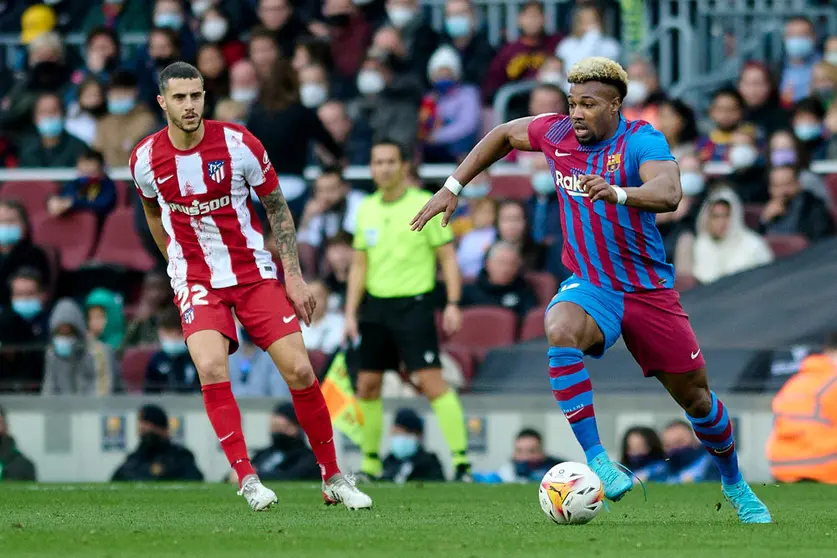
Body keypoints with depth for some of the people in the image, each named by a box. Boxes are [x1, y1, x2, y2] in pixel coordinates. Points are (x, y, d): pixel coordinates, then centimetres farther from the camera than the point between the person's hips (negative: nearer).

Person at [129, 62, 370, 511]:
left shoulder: (239, 144, -10)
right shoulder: (146, 159, -6)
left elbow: (277, 208, 0)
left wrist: (294, 276, -5)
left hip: (254, 271, 0)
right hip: (196, 281, 0)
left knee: (299, 371, -7)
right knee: (210, 367, -26)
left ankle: (333, 480, 10)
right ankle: (247, 479, -19)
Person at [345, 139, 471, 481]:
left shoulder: (425, 205, -5)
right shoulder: (367, 210, 10)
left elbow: (448, 258, -4)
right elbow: (359, 266, 16)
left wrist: (453, 304, -13)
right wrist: (351, 313, 9)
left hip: (414, 304, -6)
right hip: (375, 305, 6)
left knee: (432, 381, -15)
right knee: (367, 385, 6)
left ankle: (461, 460, -15)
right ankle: (370, 463, 18)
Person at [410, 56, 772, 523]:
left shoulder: (641, 141, -17)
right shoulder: (557, 134, -3)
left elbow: (668, 193, -36)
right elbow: (503, 135, 17)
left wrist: (617, 193, -55)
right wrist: (452, 188, 12)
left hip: (649, 289, -2)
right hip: (590, 286, 2)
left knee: (694, 396, 8)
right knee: (561, 331, -34)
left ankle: (735, 484, 36)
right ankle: (596, 460, -36)